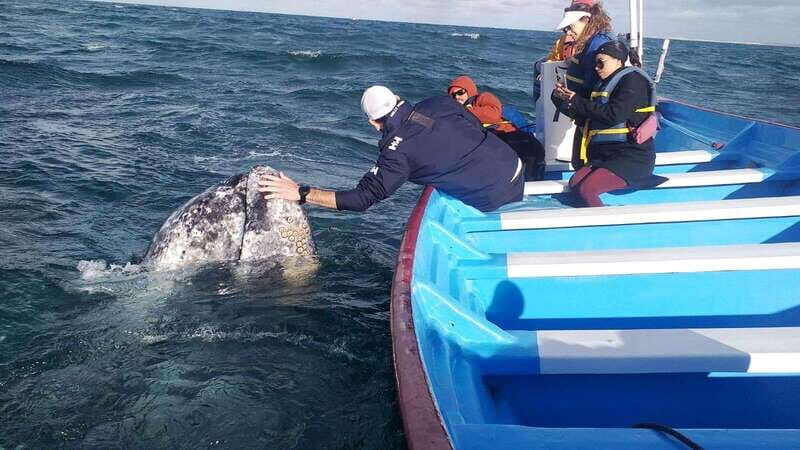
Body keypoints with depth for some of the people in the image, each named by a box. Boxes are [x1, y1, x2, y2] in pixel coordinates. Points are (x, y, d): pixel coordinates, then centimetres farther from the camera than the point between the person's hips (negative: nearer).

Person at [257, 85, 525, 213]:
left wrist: (300, 193, -13)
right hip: (515, 163, 6)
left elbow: (361, 199, -16)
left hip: (496, 199, -6)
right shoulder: (441, 103, 1)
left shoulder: (398, 153, -15)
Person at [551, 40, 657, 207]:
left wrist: (577, 101, -13)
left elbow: (614, 115, -23)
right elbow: (584, 117, 21)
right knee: (575, 183, -11)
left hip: (632, 157, -8)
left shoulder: (632, 80, -7)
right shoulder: (607, 83, 19)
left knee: (586, 188, -24)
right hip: (607, 154, 8)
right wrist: (561, 98, 6)